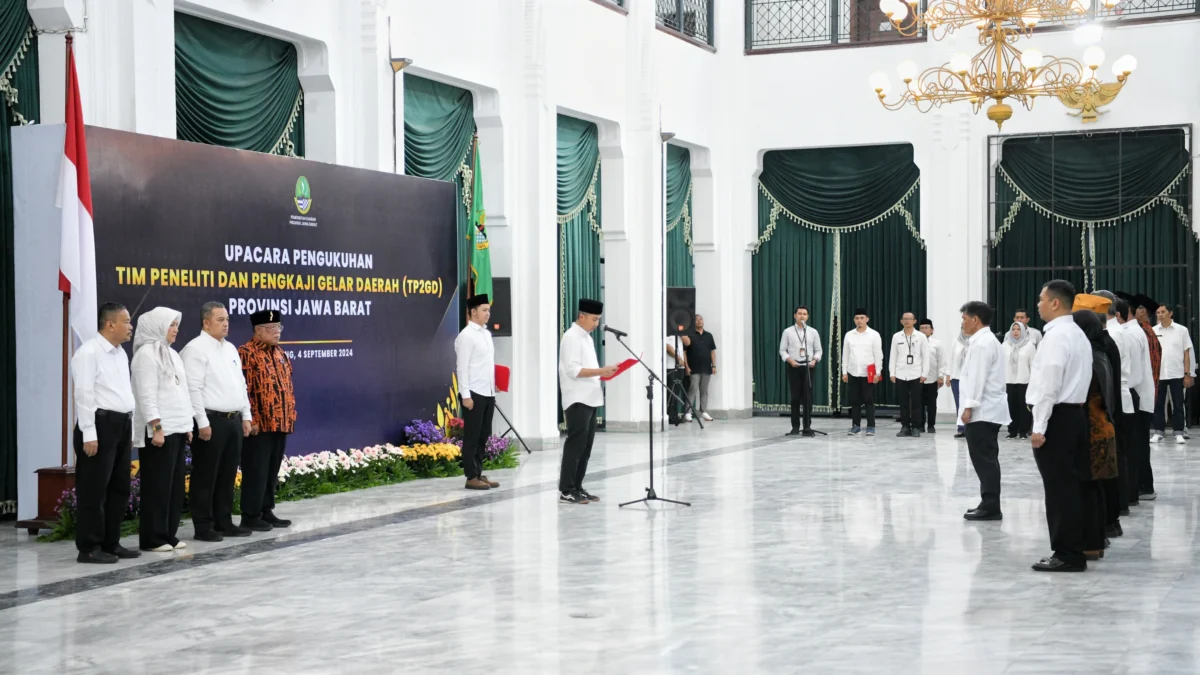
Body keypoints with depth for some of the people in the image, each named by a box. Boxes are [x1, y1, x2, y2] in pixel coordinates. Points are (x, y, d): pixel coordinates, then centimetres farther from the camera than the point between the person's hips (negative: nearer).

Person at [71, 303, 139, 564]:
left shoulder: (121, 354, 16)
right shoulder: (89, 353, -10)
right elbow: (84, 395, -15)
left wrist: (130, 430, 16)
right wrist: (89, 434, -20)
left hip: (121, 425, 9)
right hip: (100, 424, -9)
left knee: (119, 488, 12)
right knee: (93, 489, -3)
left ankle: (110, 543, 20)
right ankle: (88, 548, 2)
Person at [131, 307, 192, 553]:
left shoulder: (170, 353, 18)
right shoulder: (147, 353, -9)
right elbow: (146, 394, -16)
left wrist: (187, 425, 17)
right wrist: (156, 427, -22)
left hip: (177, 428, 9)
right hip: (159, 430, -9)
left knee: (175, 484, 9)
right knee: (157, 485, -5)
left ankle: (168, 534, 15)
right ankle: (152, 538, 0)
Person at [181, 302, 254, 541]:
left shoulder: (230, 348, 17)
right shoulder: (196, 349, -9)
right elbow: (193, 389, -15)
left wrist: (246, 416, 14)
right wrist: (202, 422, -19)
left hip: (233, 420, 8)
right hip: (211, 420, -8)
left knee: (227, 475, 12)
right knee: (206, 476, -2)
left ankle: (224, 522, 19)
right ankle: (203, 527, 3)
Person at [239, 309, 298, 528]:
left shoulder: (281, 353, 16)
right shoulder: (246, 353, -10)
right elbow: (242, 391, -14)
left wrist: (290, 415, 14)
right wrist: (251, 420, -18)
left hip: (280, 423, 8)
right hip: (259, 425, -8)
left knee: (272, 471, 12)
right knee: (256, 471, -3)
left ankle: (267, 511, 19)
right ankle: (250, 516, 3)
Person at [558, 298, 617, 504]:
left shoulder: (586, 337, 18)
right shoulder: (571, 337, -12)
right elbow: (573, 370, -21)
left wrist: (603, 372, 8)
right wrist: (600, 371, -23)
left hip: (589, 399, 10)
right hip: (577, 400, -10)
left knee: (586, 445, 11)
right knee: (575, 444, -8)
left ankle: (577, 487, 18)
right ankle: (566, 491, -5)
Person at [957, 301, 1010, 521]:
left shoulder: (981, 344, -14)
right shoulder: (988, 341, 20)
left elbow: (978, 379, -20)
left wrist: (968, 407, -21)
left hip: (982, 411, -11)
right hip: (988, 410, 11)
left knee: (984, 459, -9)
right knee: (987, 459, 12)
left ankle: (990, 506, -8)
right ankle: (990, 504, 15)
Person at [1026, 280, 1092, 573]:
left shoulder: (1056, 335, -15)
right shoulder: (1078, 334, 17)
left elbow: (1049, 385, -20)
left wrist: (1039, 427, -19)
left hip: (1056, 417, -10)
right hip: (1074, 413, 10)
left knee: (1059, 487, -5)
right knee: (1067, 486, 12)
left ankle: (1067, 555, -1)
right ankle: (1071, 551, 17)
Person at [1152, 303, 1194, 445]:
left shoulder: (1182, 330, 2)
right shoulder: (1153, 331, 4)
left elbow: (1186, 353, 3)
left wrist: (1187, 374, -2)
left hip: (1176, 374, -1)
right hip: (1158, 373, 1)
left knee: (1177, 404, 2)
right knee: (1158, 404, 5)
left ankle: (1179, 433, 7)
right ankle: (1159, 431, 12)